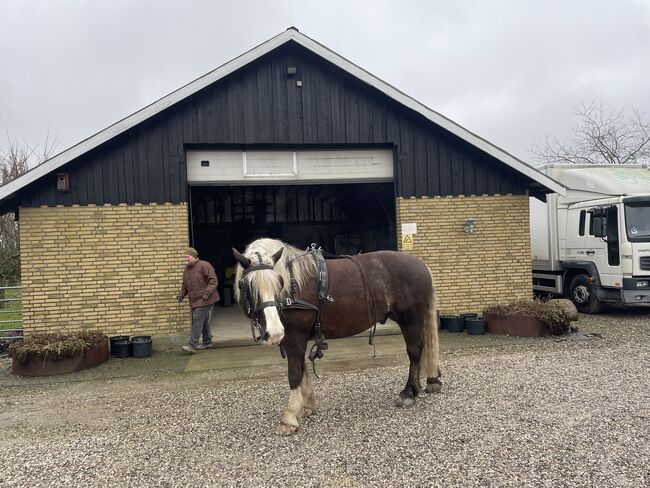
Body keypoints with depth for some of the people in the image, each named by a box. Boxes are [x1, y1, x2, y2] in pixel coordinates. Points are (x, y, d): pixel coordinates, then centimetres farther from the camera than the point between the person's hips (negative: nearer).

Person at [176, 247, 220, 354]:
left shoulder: (204, 265, -11)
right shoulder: (186, 269, 15)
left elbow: (213, 281, -15)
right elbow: (185, 286, 24)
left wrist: (208, 292, -25)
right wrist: (181, 294, 7)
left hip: (204, 300, -8)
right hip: (194, 301, 8)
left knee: (197, 321, -14)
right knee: (202, 321, 16)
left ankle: (192, 345, -15)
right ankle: (207, 342, 29)